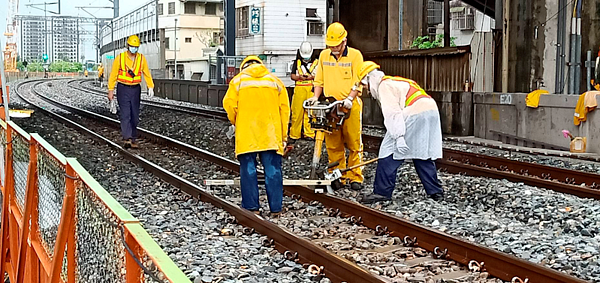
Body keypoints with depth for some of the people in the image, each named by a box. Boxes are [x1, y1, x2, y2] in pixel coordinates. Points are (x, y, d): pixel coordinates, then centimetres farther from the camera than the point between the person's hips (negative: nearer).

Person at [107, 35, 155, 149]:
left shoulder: (141, 58, 3)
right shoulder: (120, 58, -4)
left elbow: (147, 74, 2)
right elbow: (113, 75, 1)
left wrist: (151, 87, -11)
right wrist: (111, 90, -2)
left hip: (135, 89, 3)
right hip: (123, 89, -3)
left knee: (135, 116, 6)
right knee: (125, 114, -13)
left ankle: (133, 139, 14)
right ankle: (127, 139, -20)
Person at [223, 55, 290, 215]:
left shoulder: (238, 80, 6)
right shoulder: (274, 80, 12)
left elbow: (229, 104, -4)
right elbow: (284, 108, 8)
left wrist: (235, 123, 15)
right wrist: (283, 136, 12)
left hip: (246, 134, -1)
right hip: (271, 135, 1)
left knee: (248, 170, 4)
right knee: (273, 170, 3)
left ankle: (252, 206, 3)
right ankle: (276, 207, 3)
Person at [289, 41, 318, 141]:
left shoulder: (316, 62, 11)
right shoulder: (297, 62, 17)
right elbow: (292, 76, 13)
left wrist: (312, 77, -11)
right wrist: (299, 77, -7)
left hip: (311, 89, -1)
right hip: (299, 89, 1)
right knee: (297, 112, -2)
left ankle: (309, 134, 5)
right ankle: (294, 135, 4)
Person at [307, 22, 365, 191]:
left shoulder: (355, 55, 0)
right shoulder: (324, 55, 13)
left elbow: (358, 82, -5)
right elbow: (319, 80, 19)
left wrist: (350, 98, -17)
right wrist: (316, 97, 4)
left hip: (351, 107, -4)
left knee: (354, 143, -2)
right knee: (333, 144, 3)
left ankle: (355, 177, 5)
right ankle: (338, 176, 11)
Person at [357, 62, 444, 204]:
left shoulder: (384, 85, -1)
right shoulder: (395, 82, 30)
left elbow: (393, 113, -14)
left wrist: (398, 137, -20)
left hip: (413, 117, -9)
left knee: (390, 152, -1)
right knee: (423, 154, 17)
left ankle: (382, 191, 1)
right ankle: (436, 191, 16)